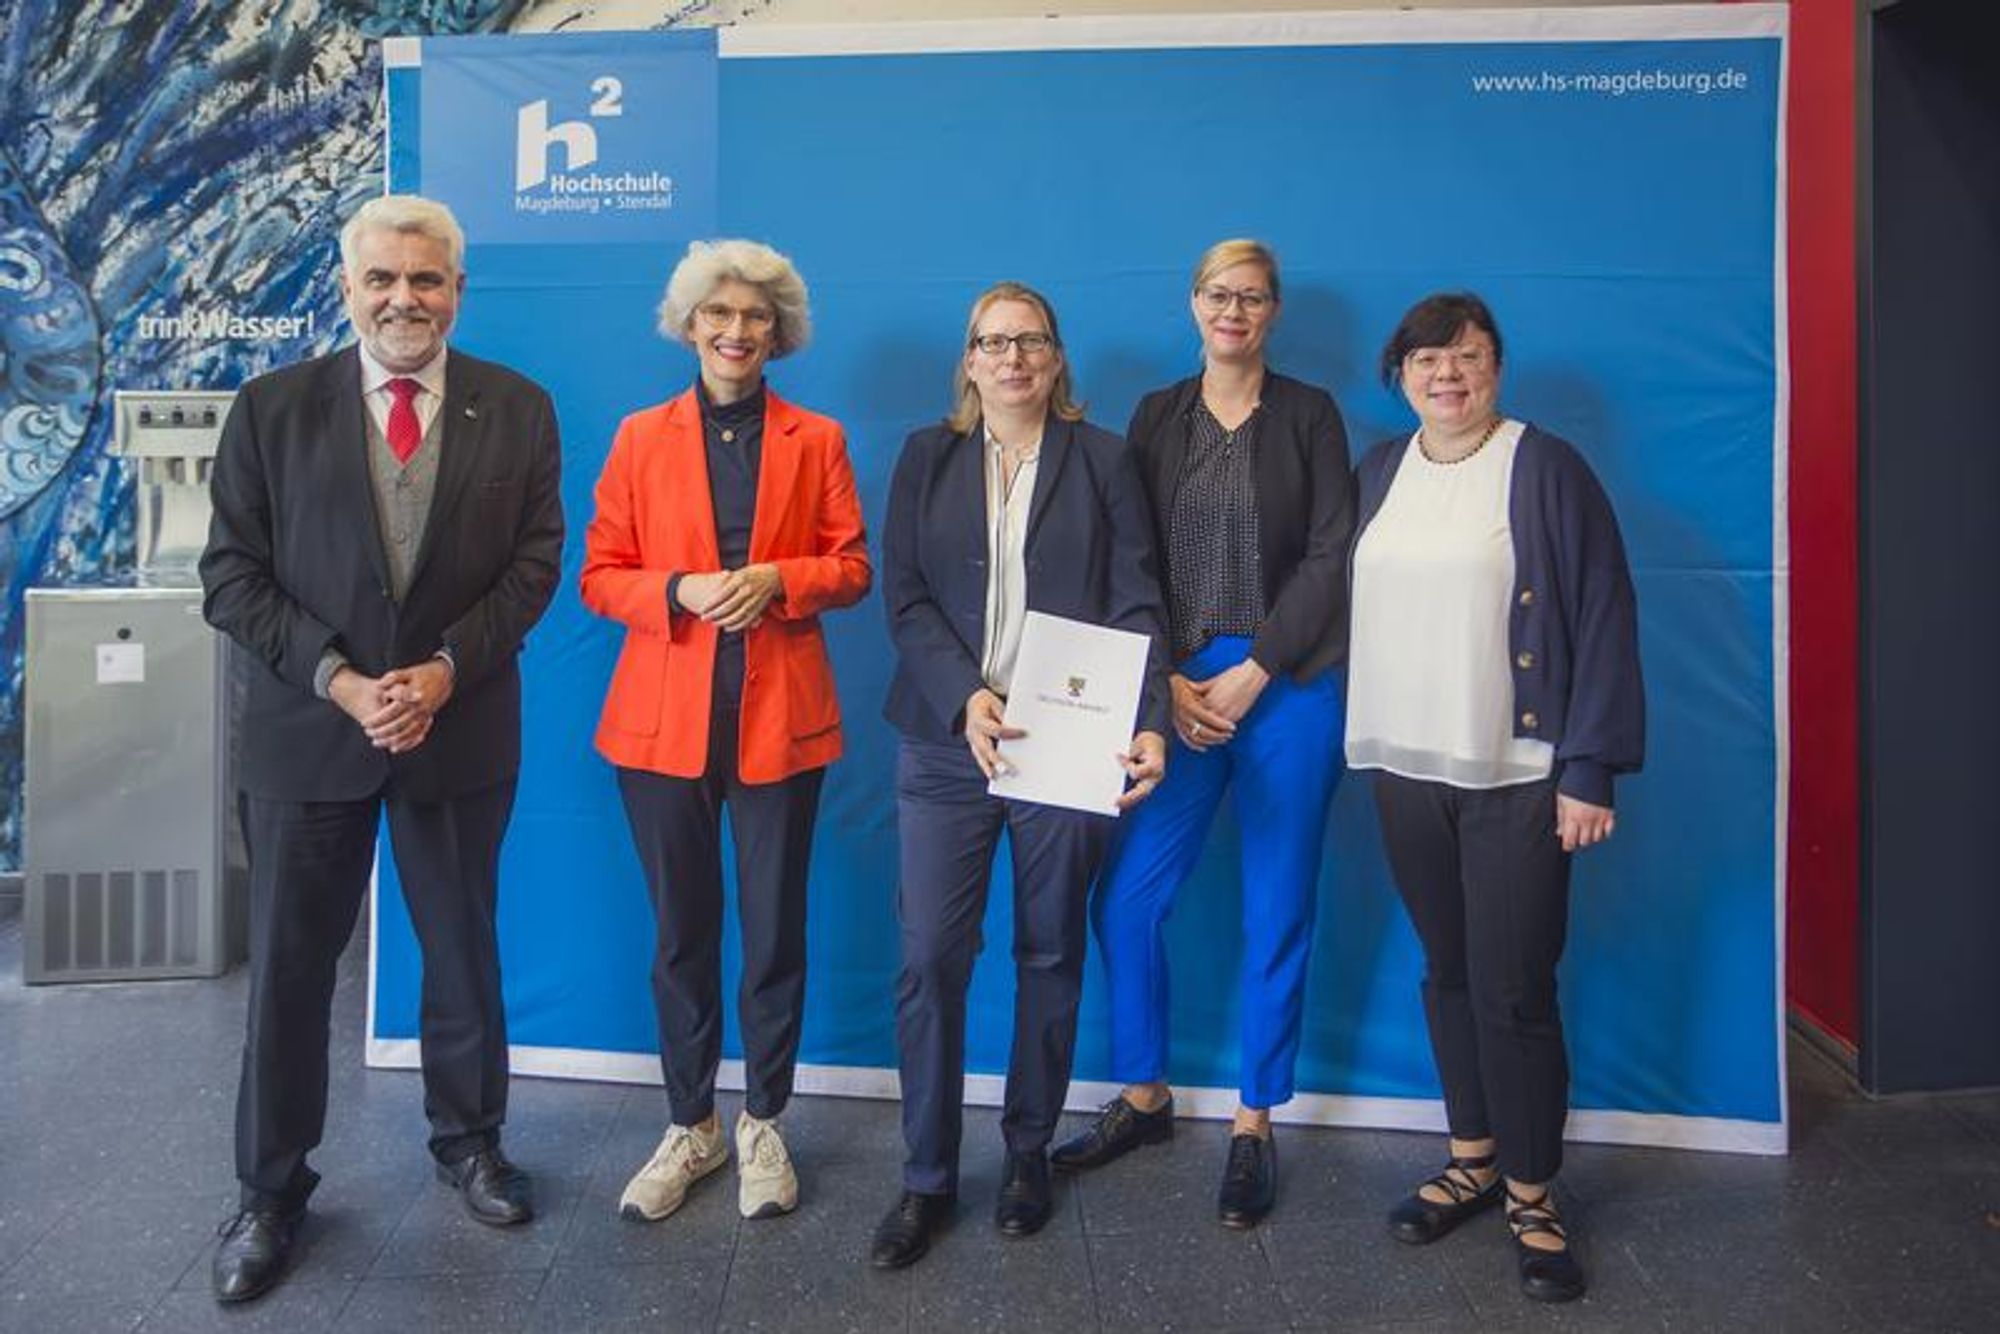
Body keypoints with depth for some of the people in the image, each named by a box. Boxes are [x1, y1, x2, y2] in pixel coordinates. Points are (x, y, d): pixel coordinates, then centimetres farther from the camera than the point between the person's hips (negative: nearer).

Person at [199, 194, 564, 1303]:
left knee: (464, 951, 14)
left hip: (460, 727, 1)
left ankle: (468, 1140, 36)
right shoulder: (272, 407, -1)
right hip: (307, 727, 0)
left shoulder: (517, 411, 0)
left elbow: (533, 565, -2)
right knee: (287, 965, 9)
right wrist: (337, 679, -14)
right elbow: (232, 576, -3)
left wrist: (445, 667, -14)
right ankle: (271, 1189, 28)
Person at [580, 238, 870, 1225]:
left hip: (780, 717, 0)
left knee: (775, 929, 7)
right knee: (681, 932, 9)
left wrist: (776, 579, -15)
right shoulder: (641, 437, 8)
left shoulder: (816, 439, 7)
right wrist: (681, 592, -15)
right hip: (664, 720, 1)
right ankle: (689, 1126, 26)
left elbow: (851, 568, 4)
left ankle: (763, 1125, 25)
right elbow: (599, 576, 4)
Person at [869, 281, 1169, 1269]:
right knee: (930, 957, -2)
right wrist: (966, 697, -15)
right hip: (947, 741, 1)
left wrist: (1148, 723, -15)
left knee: (1051, 955, 10)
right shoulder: (928, 457, 9)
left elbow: (1134, 603, -1)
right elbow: (904, 597, 1)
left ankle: (1028, 1152, 28)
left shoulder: (1102, 459, 7)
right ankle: (926, 1176, 14)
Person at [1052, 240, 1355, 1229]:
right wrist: (1170, 683, -6)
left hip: (1287, 684, -2)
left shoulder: (1309, 415, 4)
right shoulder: (1157, 416, 10)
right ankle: (1143, 1098, 22)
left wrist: (1250, 674, -11)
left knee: (1275, 913, 4)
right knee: (1125, 897, 0)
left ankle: (1254, 1127, 21)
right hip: (1179, 685, 2)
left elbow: (1329, 558, -3)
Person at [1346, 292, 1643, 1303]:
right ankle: (1473, 1157, 31)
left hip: (1516, 774, -5)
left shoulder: (1545, 469, -5)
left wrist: (1588, 770, -12)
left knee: (1513, 990, 0)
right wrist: (1366, 742, 7)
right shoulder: (1379, 472, 10)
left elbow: (1602, 620, -8)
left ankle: (1531, 1194, 18)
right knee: (1447, 975, 15)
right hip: (1406, 767, 5)